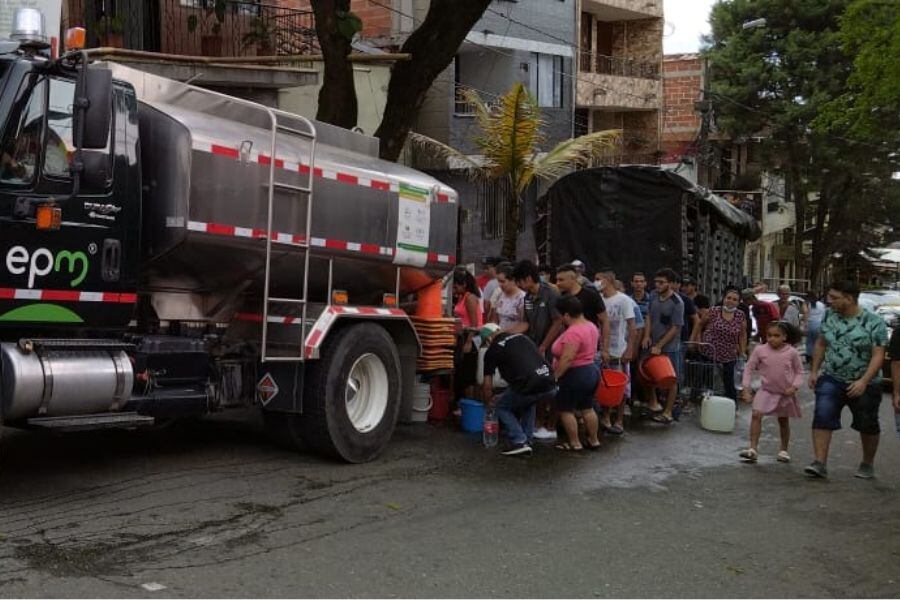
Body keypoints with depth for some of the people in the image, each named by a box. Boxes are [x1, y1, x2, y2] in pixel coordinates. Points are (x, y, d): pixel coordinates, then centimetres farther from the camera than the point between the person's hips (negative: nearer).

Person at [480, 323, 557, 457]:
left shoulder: (493, 350, 9)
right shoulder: (521, 337, 25)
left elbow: (487, 384, 12)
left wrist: (488, 402, 34)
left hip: (529, 387, -6)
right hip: (550, 385, 6)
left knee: (503, 407, 21)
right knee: (528, 403, 36)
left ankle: (519, 443, 10)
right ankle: (527, 440, 31)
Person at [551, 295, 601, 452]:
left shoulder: (573, 332, -25)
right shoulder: (591, 326, 6)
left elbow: (567, 359, -29)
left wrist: (554, 377, -22)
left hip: (576, 375, -9)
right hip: (592, 370, 9)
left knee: (565, 410, 4)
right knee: (587, 409, 18)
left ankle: (575, 443, 10)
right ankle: (594, 440, 25)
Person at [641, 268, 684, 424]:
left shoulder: (676, 303, -16)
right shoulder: (654, 298, 3)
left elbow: (675, 328, -16)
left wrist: (659, 346, -17)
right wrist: (647, 336, -4)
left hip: (669, 348, -6)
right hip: (653, 345, 6)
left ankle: (668, 412, 16)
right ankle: (654, 404, 30)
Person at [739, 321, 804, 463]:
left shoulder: (791, 352, -11)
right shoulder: (760, 350, -12)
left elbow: (799, 371, 1)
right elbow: (749, 368, -5)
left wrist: (795, 386, -14)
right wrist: (746, 389, -9)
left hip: (786, 393, 0)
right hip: (766, 390, 0)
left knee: (783, 421, 14)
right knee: (756, 414, -18)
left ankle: (784, 450, 32)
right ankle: (753, 449, -18)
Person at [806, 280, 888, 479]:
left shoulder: (874, 322, -12)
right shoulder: (829, 316, 1)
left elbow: (878, 355, -16)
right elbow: (820, 345, 12)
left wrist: (863, 381, -26)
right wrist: (814, 371, 7)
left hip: (864, 385, -3)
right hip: (831, 380, 3)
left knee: (867, 426, 12)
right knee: (822, 418, -13)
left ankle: (868, 464, 33)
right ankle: (820, 463, -12)